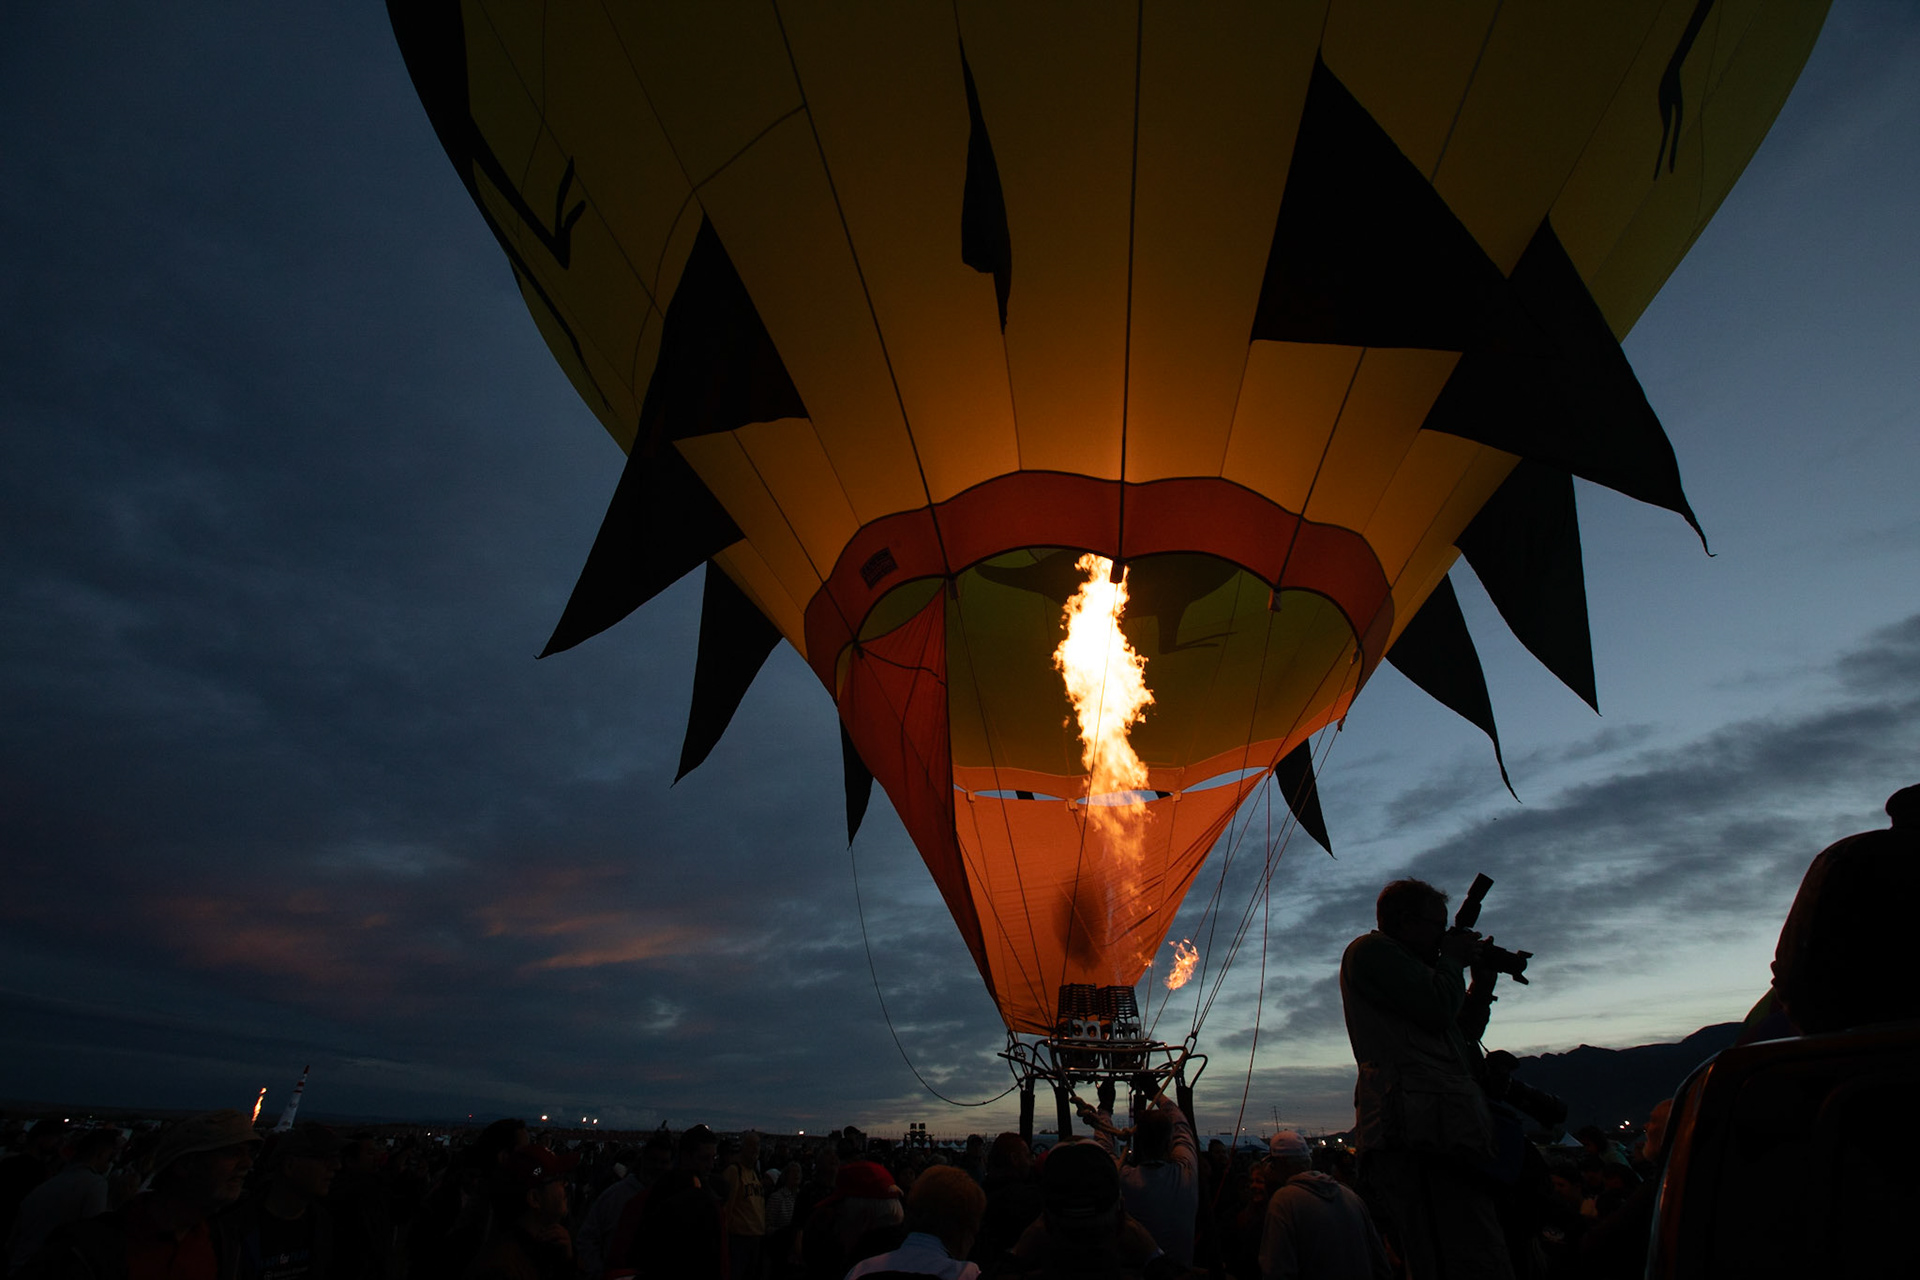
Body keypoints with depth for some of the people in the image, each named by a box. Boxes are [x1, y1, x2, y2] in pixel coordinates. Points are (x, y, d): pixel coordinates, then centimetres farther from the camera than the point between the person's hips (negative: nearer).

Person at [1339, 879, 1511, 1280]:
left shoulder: (1398, 961, 30)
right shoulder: (1371, 949, 0)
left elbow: (1462, 1033, 32)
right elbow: (1437, 1010, -12)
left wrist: (1485, 978, 25)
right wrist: (1453, 960, 6)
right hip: (1419, 1128, -10)